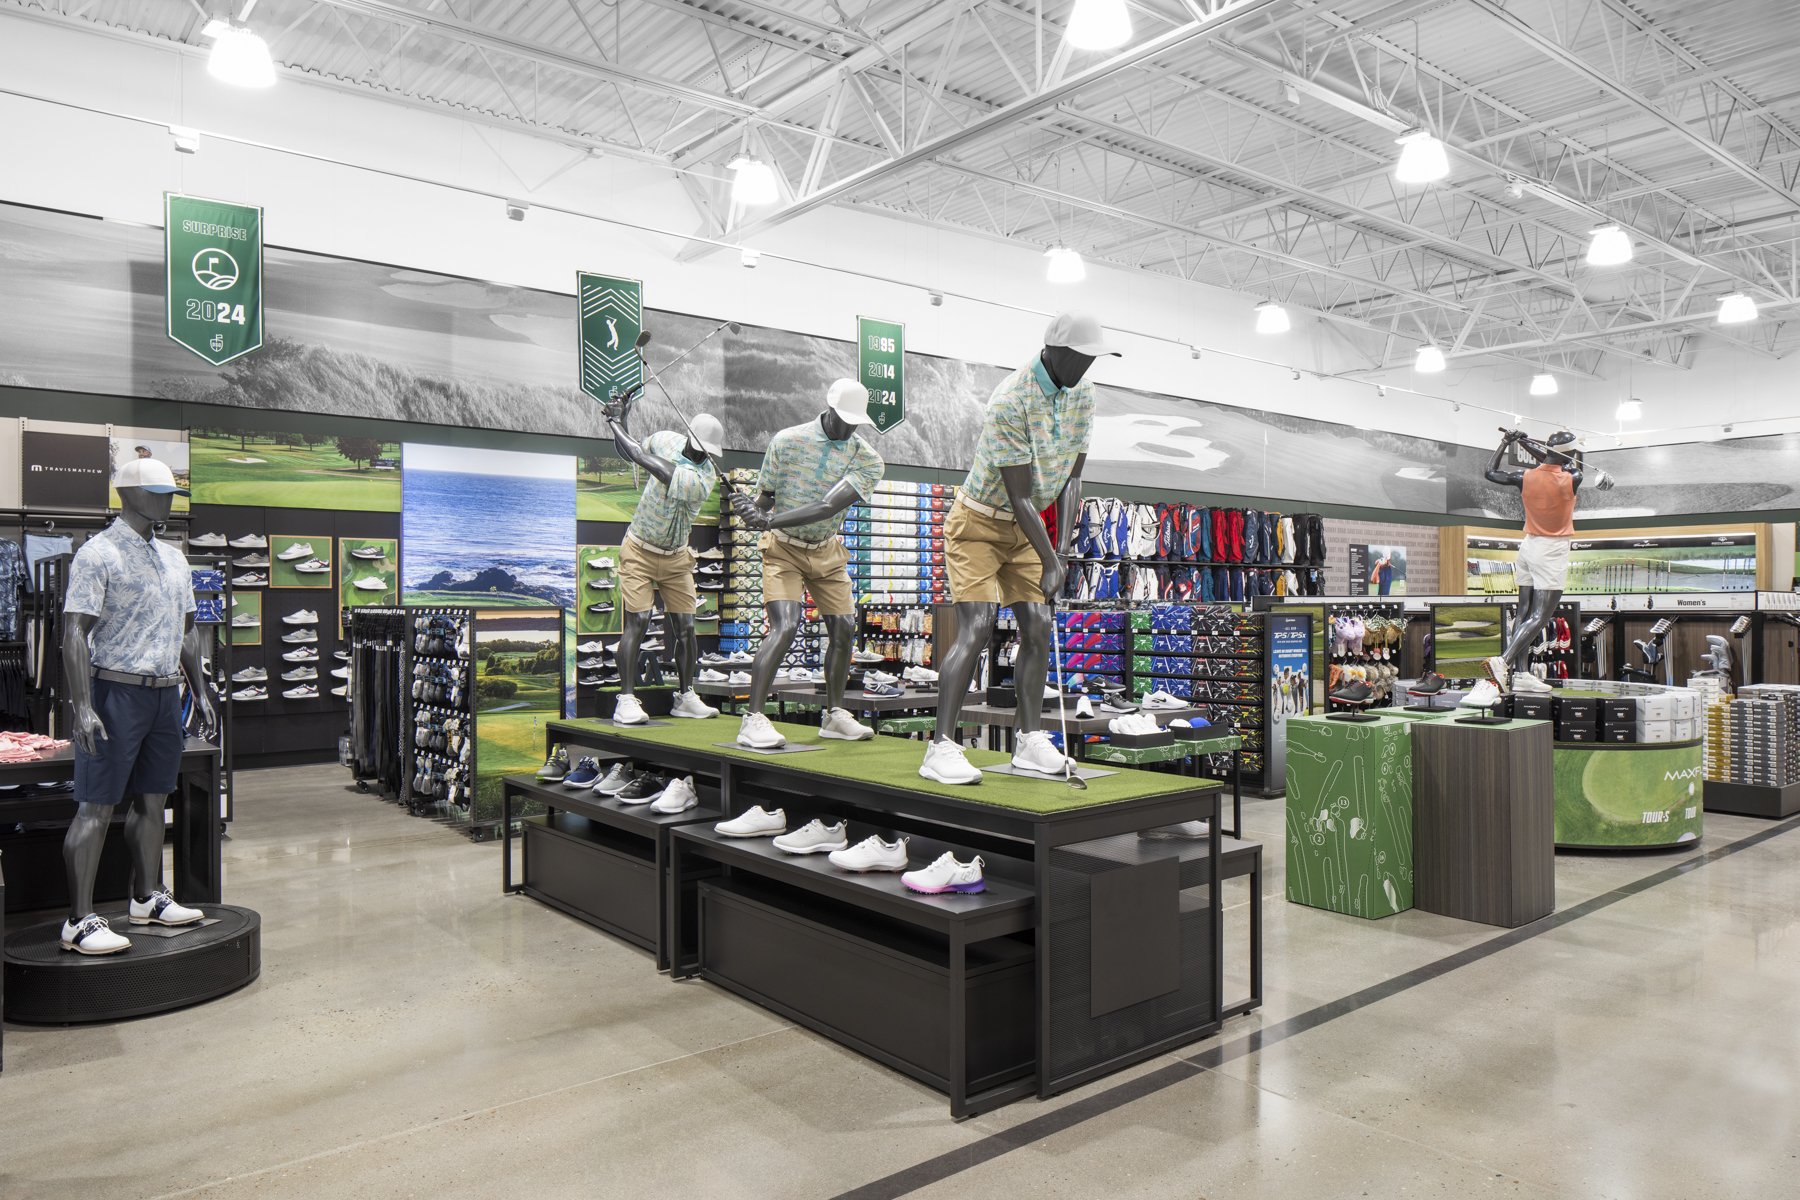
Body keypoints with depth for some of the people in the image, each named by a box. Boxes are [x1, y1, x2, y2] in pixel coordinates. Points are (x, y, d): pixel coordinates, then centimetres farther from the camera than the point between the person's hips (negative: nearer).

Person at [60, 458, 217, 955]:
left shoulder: (173, 558, 14)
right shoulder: (98, 554, -9)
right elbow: (74, 633, -13)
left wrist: (200, 693, 17)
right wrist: (83, 707, -20)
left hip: (164, 694, 7)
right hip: (117, 692, -7)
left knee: (152, 799, 13)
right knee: (97, 806, -4)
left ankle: (148, 898, 24)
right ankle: (80, 921, 1)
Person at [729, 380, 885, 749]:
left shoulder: (867, 460, -13)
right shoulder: (787, 441, -13)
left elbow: (829, 506, -27)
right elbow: (765, 499, -6)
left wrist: (770, 521, -37)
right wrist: (751, 509, -32)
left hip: (827, 551, 4)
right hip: (784, 548, -4)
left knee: (844, 629, 3)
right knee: (784, 626, -20)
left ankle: (834, 715, 20)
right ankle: (752, 719, -18)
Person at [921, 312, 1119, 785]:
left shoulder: (1082, 394, -3)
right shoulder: (1010, 402, -27)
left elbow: (1071, 479, -2)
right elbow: (1019, 495, -25)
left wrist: (1062, 551, -9)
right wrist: (1051, 561, -24)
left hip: (1025, 528, 8)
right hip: (978, 523, -7)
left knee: (1038, 629, 1)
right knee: (976, 629, -17)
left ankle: (1029, 740, 9)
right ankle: (941, 747, -14)